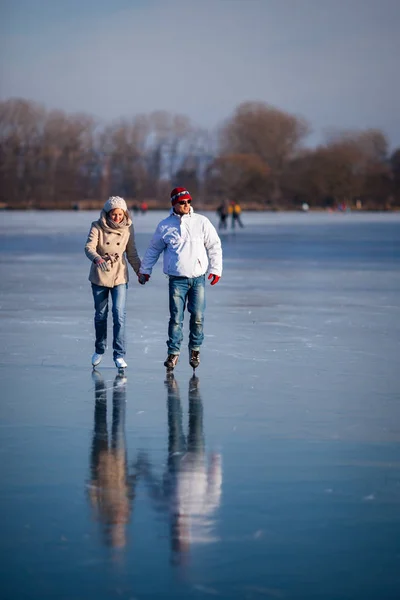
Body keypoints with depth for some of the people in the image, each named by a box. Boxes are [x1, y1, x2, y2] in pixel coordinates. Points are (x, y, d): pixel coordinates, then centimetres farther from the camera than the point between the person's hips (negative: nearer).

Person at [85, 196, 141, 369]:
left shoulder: (127, 228, -2)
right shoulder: (97, 227, -9)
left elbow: (132, 253, 8)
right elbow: (89, 247, -21)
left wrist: (140, 271, 8)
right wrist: (97, 258, -40)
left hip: (120, 276, 0)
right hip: (99, 276, 0)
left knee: (119, 315, -11)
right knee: (100, 314, 11)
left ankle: (119, 355, -7)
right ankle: (99, 350, 31)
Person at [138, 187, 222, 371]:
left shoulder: (202, 222, 3)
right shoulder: (165, 226, 4)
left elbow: (214, 246, 9)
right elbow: (153, 249, 16)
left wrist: (215, 269, 3)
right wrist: (145, 271, 17)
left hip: (198, 278, 0)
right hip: (177, 279, 0)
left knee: (198, 316, 0)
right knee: (176, 318, -4)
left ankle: (195, 349, 18)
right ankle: (173, 352, 6)